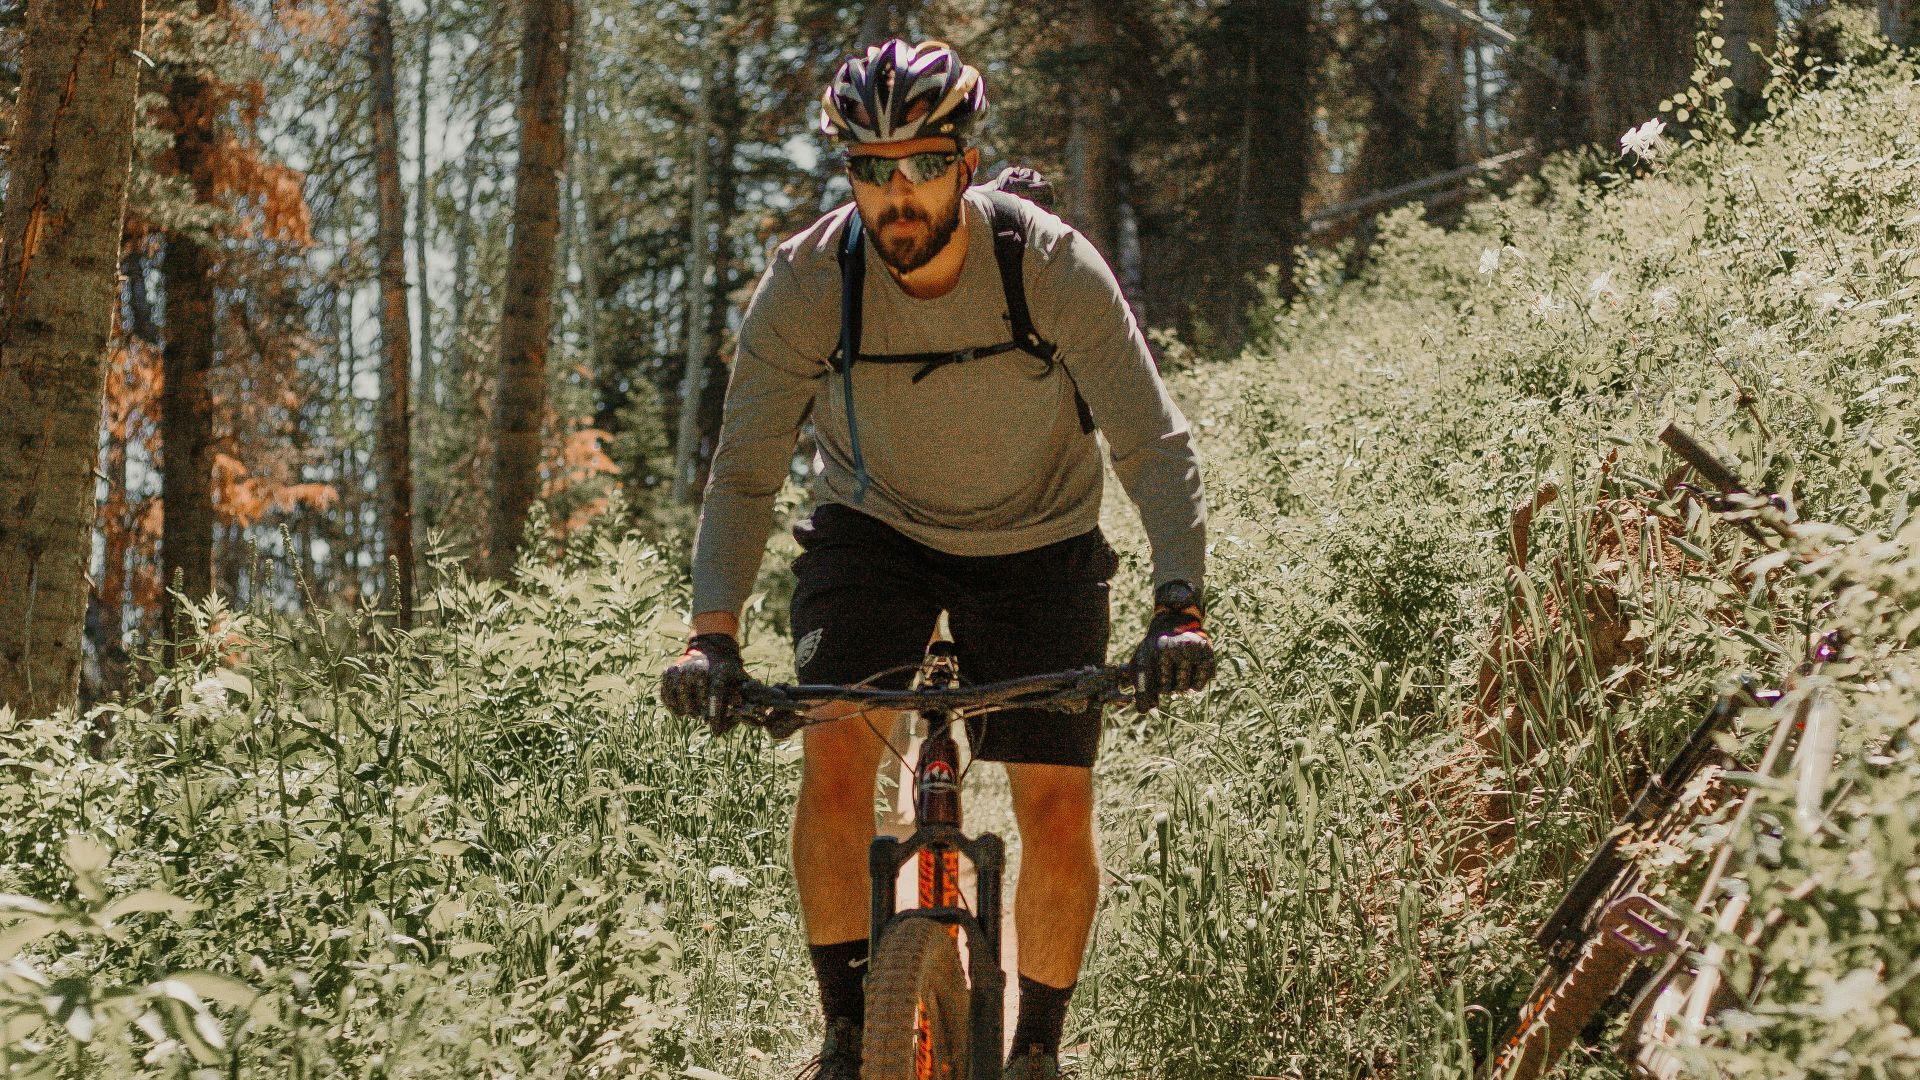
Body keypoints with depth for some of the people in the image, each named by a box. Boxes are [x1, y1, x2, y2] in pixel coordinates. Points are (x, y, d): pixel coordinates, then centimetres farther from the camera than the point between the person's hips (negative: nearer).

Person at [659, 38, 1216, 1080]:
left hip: (1037, 544, 0)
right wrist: (713, 634, -31)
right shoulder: (806, 280, -23)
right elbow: (744, 472, -18)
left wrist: (1179, 607, -39)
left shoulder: (1055, 267, -26)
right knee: (835, 760, -22)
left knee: (1060, 810, -8)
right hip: (874, 531, 1)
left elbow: (1155, 446, -25)